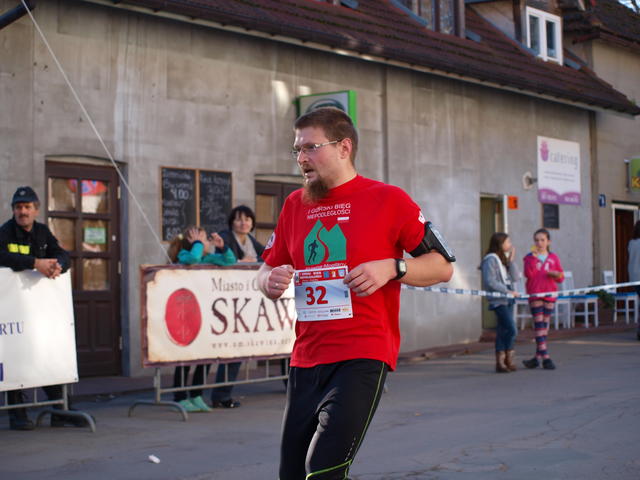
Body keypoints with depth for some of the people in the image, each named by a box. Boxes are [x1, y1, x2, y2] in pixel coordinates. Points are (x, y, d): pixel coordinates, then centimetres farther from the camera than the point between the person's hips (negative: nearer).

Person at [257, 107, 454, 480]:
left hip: (364, 356, -6)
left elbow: (442, 267, 0)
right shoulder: (295, 205, 13)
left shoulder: (387, 199, -1)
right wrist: (271, 280, -2)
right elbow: (268, 272, 21)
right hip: (305, 360, 6)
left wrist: (391, 268, -16)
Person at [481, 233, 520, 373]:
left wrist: (511, 260, 0)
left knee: (503, 331, 8)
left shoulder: (504, 259, 17)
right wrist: (508, 291, -17)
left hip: (508, 300, 8)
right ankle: (509, 360, -4)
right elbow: (490, 282, -16)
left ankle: (500, 362, 10)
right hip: (499, 300, -8)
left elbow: (515, 277, 8)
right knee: (511, 330, -13)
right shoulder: (491, 259, -9)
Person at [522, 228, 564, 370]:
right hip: (535, 294, -3)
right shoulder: (530, 257, 2)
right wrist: (534, 257, -20)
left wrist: (556, 275, -12)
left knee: (545, 325, 6)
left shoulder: (553, 258, 10)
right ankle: (545, 357, -12)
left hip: (550, 294, 3)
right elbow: (528, 274, -13)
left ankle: (538, 357, 13)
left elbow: (561, 277, 10)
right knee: (539, 324, -9)